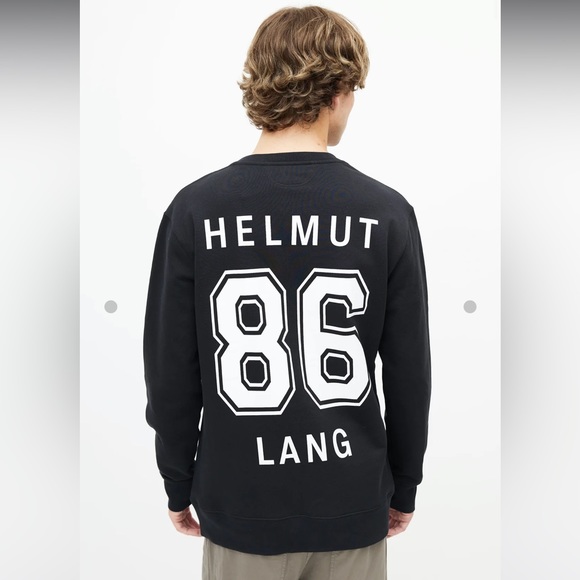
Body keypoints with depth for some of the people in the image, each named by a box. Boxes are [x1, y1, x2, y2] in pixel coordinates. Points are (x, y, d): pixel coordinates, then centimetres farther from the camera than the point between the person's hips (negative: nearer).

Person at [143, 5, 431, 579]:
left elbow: (170, 374, -8)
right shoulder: (387, 212, -12)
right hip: (353, 507, 1)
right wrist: (403, 488, 9)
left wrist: (178, 486, 8)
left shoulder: (194, 210, -13)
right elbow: (410, 374, -6)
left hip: (239, 507, 0)